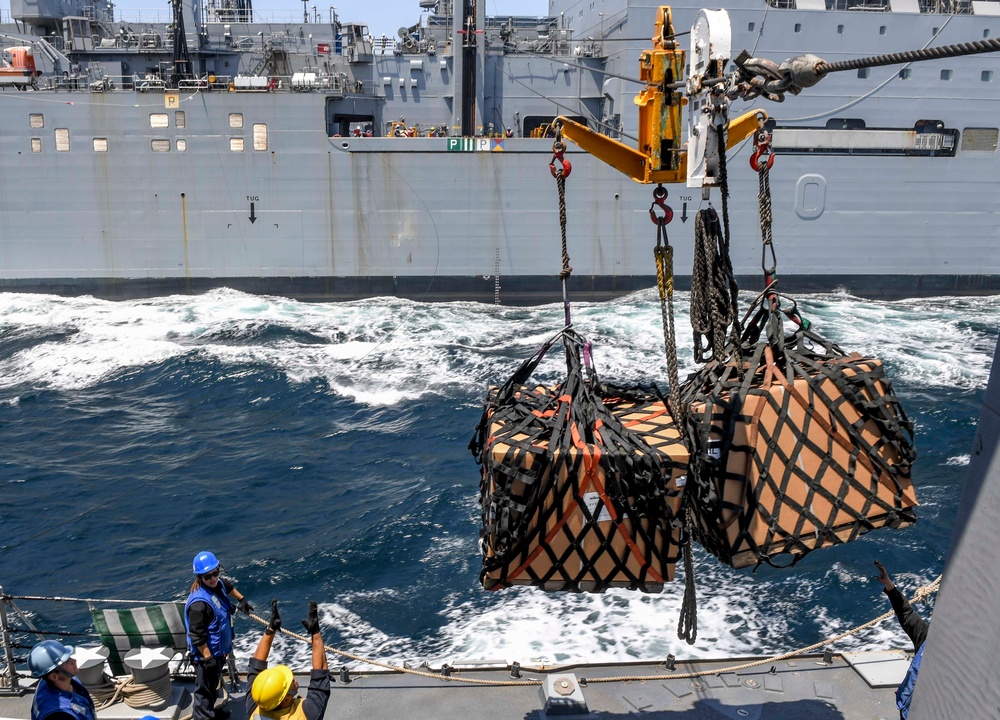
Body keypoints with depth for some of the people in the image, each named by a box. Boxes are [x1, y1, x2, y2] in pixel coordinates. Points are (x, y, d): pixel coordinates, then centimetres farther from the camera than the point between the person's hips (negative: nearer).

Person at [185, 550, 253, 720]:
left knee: (213, 684, 28)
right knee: (205, 689, 1)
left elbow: (229, 586, 22)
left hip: (219, 649, 10)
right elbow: (197, 636, -29)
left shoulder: (218, 583, -6)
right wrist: (208, 658, -24)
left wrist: (241, 599, 36)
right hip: (206, 653, -10)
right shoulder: (199, 603, -33)